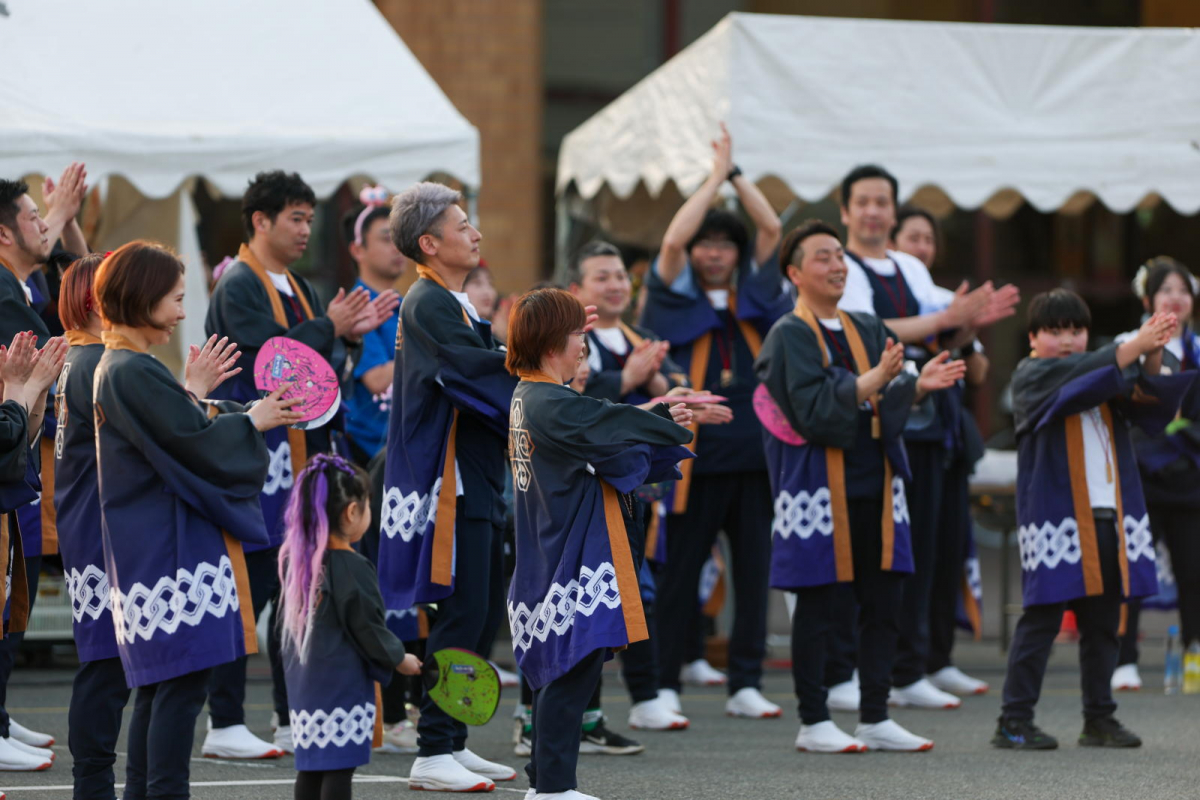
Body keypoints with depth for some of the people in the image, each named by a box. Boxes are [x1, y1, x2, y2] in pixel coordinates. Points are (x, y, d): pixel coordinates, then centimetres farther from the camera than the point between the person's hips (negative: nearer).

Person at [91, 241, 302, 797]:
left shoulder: (118, 368, 14)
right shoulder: (136, 374, -17)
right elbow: (199, 445, -16)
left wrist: (191, 395, 22)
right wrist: (253, 419, -2)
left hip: (149, 550, 11)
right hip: (171, 551, -11)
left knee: (157, 686, 13)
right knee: (183, 682, -10)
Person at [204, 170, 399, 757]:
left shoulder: (298, 289, 18)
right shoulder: (239, 287, -10)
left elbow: (321, 363, 17)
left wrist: (351, 333, 1)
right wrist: (329, 328, -11)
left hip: (299, 454, 9)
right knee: (248, 590, -8)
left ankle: (295, 720, 17)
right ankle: (225, 726, -4)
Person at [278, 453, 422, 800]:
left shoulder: (295, 560, 6)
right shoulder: (352, 569, -17)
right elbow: (367, 629, -14)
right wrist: (399, 659, 3)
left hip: (304, 679, 8)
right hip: (343, 684, -8)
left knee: (310, 765, 12)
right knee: (339, 770, -5)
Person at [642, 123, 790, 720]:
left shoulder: (753, 292, 14)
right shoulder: (676, 296, 4)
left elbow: (771, 228, 8)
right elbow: (673, 239, -10)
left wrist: (736, 171, 6)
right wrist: (715, 176, -3)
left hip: (753, 447, 3)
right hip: (695, 451, -3)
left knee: (754, 568, 4)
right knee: (679, 570, 0)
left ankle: (745, 684, 10)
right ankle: (664, 684, 6)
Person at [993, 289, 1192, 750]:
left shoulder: (1104, 374, 16)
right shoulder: (1032, 376, -2)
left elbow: (1148, 403, 2)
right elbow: (1078, 379, -21)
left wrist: (1153, 357, -17)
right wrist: (1136, 346, -27)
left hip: (1108, 516, 6)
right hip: (1056, 517, -6)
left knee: (1103, 620, 9)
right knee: (1042, 617, -5)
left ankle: (1099, 719, 17)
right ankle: (1014, 721, -1)